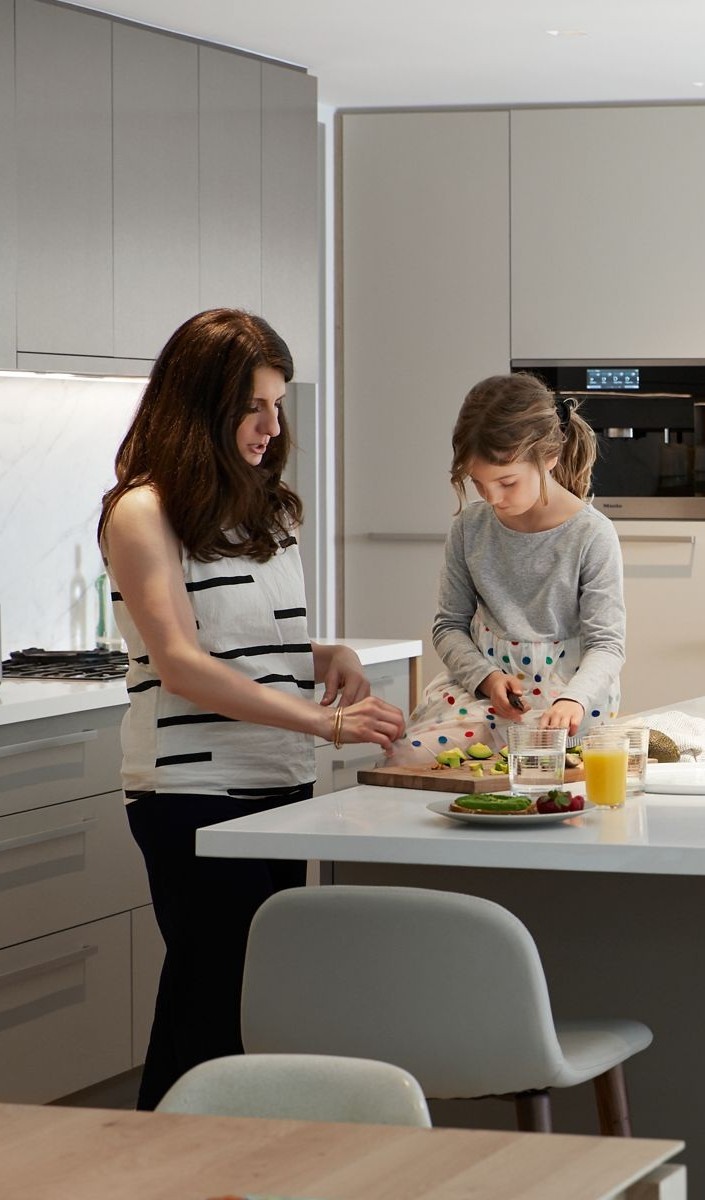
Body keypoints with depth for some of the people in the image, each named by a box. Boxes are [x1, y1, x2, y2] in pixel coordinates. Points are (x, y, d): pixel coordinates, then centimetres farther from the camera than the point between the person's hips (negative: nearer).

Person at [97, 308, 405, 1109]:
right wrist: (328, 721, -26)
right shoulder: (142, 514, -9)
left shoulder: (267, 508, 14)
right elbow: (180, 665, -18)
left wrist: (330, 657, 1)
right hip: (194, 795, -7)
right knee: (221, 1009, -4)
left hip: (281, 785, 7)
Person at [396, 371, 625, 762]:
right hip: (478, 681, 5)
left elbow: (606, 644, -10)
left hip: (567, 690, -5)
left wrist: (572, 700, -30)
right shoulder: (470, 527, 3)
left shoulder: (592, 535, -9)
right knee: (408, 756, -21)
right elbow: (450, 625, 10)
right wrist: (485, 677, -11)